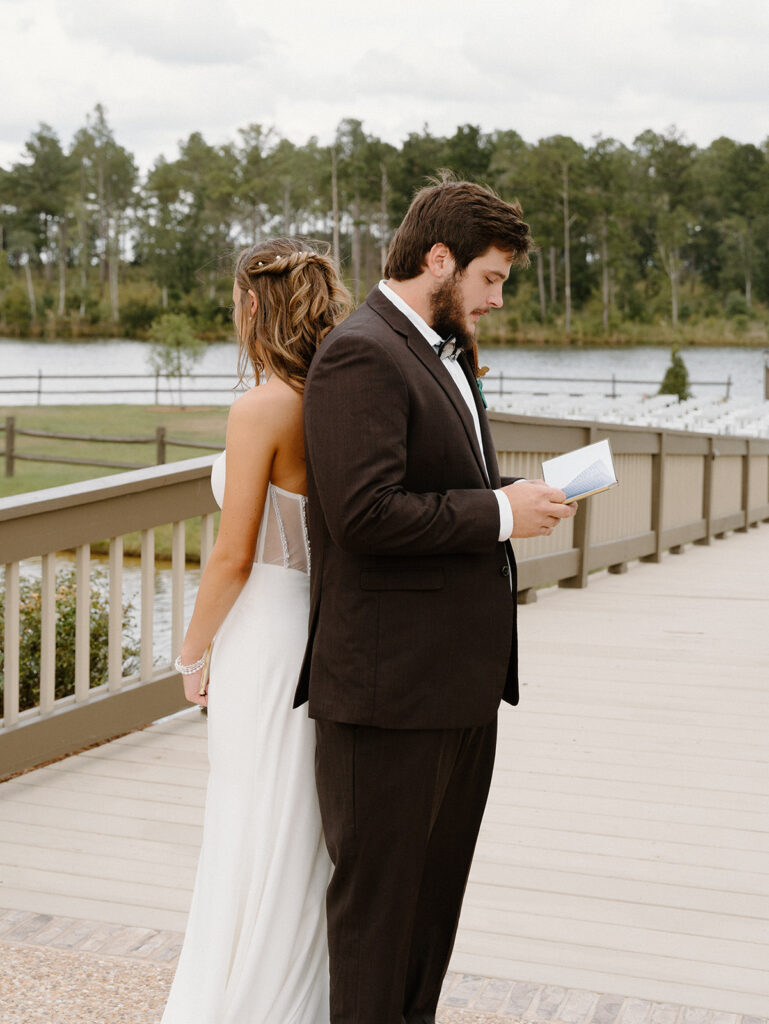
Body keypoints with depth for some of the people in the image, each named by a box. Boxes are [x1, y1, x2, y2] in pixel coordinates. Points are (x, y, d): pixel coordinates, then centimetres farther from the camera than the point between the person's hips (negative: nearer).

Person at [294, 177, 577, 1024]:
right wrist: (499, 513, -18)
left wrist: (514, 496, 6)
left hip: (460, 674, 10)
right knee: (378, 886, 5)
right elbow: (366, 512, -26)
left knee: (438, 875, 20)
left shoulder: (443, 352, 16)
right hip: (391, 681, -10)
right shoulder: (360, 355, -16)